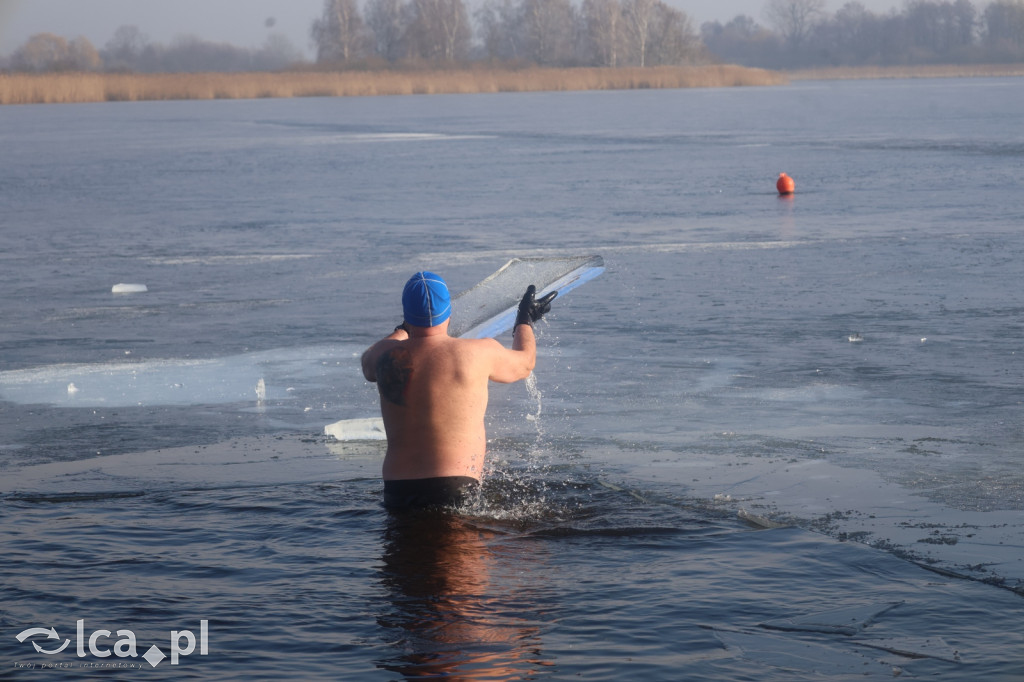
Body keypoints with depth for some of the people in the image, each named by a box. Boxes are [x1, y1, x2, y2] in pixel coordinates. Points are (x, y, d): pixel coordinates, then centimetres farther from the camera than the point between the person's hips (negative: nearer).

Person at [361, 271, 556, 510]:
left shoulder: (387, 355, 3)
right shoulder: (479, 354, -3)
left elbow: (368, 366, 31)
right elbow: (524, 363, 20)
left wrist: (403, 330, 47)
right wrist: (526, 320, 40)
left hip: (396, 492, 2)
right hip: (457, 490, -2)